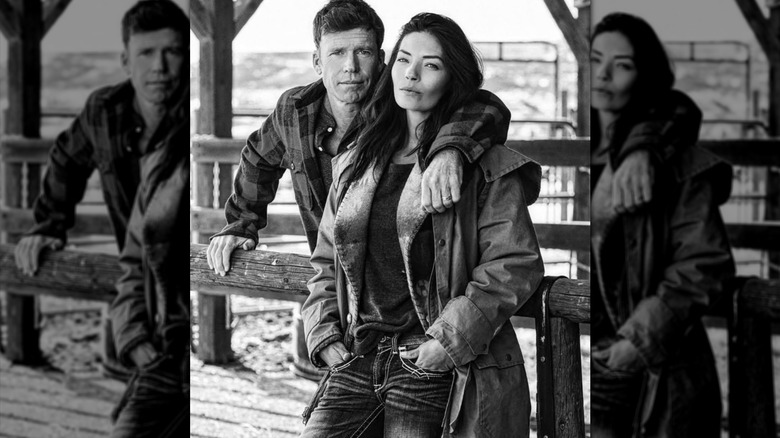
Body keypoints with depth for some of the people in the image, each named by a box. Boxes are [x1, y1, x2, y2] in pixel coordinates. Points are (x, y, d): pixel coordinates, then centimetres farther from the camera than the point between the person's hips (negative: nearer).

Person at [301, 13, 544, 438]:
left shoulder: (487, 169, 0)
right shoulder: (355, 164, 17)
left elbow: (514, 265, -8)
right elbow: (326, 264, 21)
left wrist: (448, 340, -13)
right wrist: (326, 338, 6)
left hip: (429, 364, -4)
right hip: (357, 359, 5)